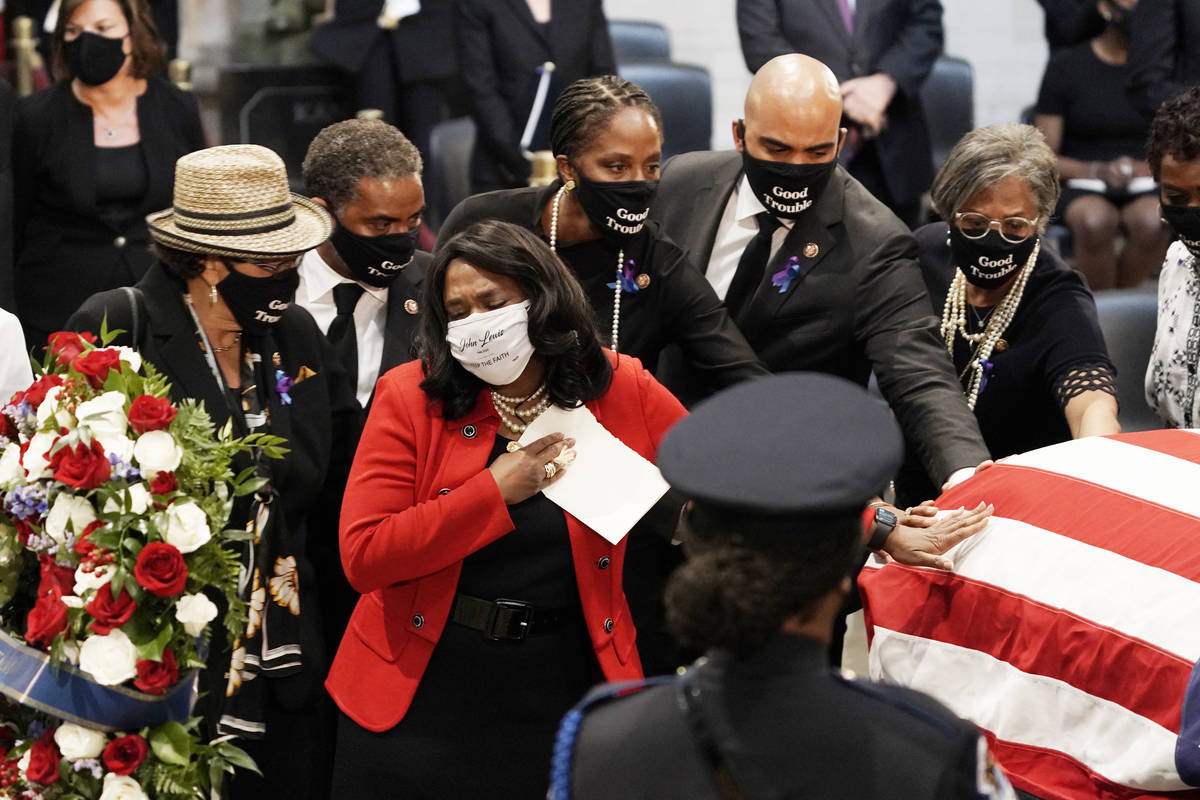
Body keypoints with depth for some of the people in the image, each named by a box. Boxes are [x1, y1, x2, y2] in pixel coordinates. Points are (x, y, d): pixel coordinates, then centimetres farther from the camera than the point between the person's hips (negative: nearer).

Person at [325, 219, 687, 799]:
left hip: (558, 696, 1)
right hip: (416, 696, -1)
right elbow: (362, 556, -14)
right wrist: (494, 491, -18)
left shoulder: (619, 389, -3)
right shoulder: (410, 398, -7)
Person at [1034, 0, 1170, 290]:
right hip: (1081, 188, -2)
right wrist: (1097, 172, -18)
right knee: (1096, 221, -38)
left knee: (1154, 223, -35)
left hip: (1144, 191, 2)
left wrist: (1143, 169, -14)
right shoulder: (1066, 65, 1)